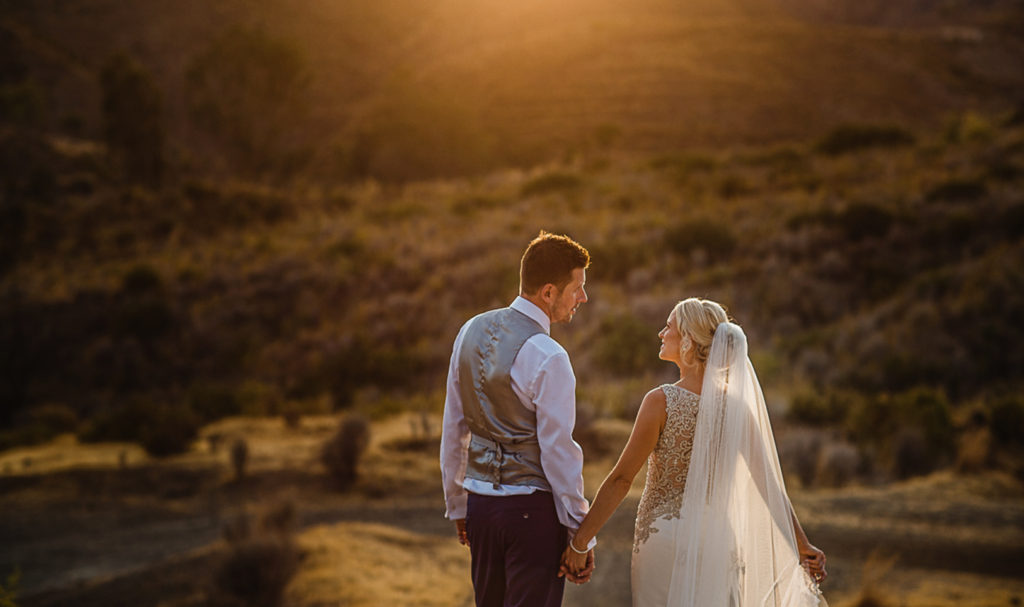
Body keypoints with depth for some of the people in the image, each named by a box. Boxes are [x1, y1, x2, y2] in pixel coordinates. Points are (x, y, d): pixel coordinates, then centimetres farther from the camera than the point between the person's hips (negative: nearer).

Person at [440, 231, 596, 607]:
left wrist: (457, 505, 20)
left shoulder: (471, 332, 4)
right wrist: (582, 537, -8)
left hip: (480, 503, 7)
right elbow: (558, 452, -16)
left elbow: (453, 428, 11)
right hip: (532, 507, -7)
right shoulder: (548, 358, -17)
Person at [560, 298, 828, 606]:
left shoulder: (662, 401, -13)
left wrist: (579, 541, -6)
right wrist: (802, 546, 7)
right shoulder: (735, 405, -1)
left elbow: (621, 479, -12)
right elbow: (769, 485, -1)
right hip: (718, 539, 4)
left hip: (665, 539, -4)